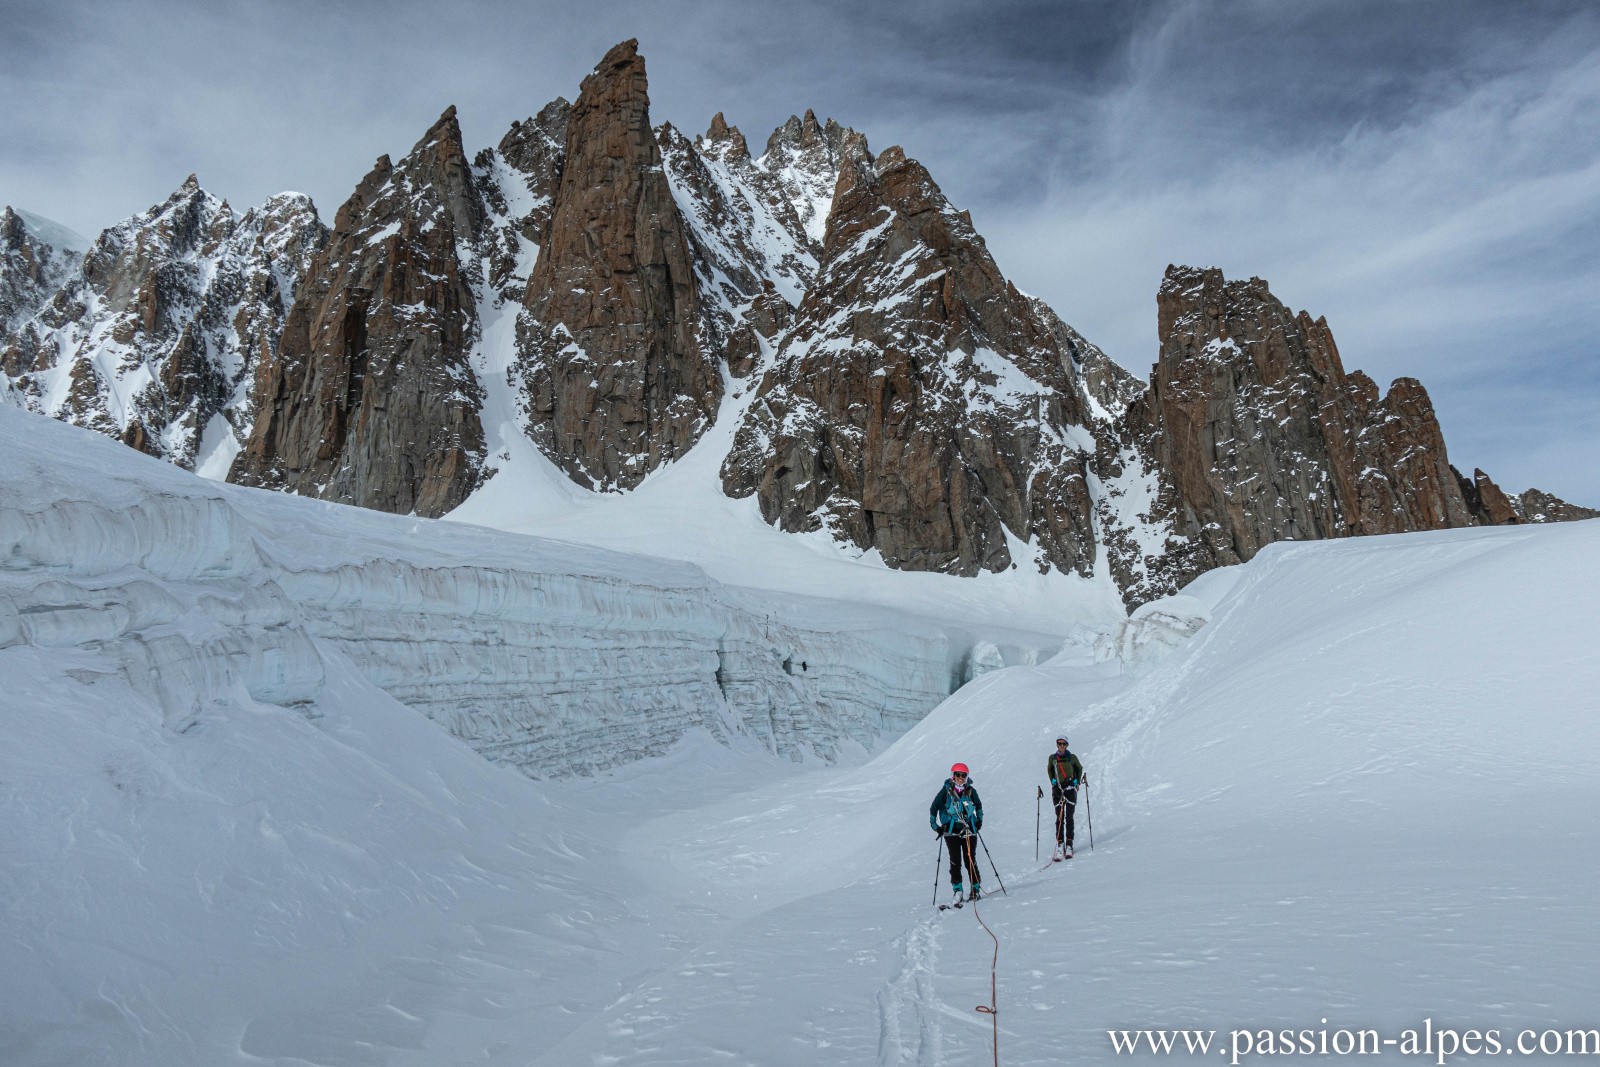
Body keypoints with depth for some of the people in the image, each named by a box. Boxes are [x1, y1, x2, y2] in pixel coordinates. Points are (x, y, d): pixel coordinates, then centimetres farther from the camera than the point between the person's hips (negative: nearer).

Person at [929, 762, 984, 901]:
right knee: (955, 861, -7)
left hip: (969, 830, 1)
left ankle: (976, 888, 11)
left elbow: (979, 806, 24)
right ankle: (957, 890, -1)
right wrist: (935, 825, 3)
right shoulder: (946, 791, -1)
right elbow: (934, 807, 7)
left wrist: (979, 821, 16)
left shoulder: (971, 791, 5)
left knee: (970, 861, -1)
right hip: (951, 831, -1)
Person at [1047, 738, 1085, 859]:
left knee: (1069, 818, -6)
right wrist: (1052, 780, 7)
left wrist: (1077, 781, 7)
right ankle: (1059, 845, -1)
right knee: (1059, 818, -2)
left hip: (1070, 788, -1)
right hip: (1057, 789, 1)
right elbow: (1049, 769, 22)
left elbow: (1079, 768, 18)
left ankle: (1069, 846, -5)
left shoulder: (1072, 757, 3)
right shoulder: (1052, 758, 7)